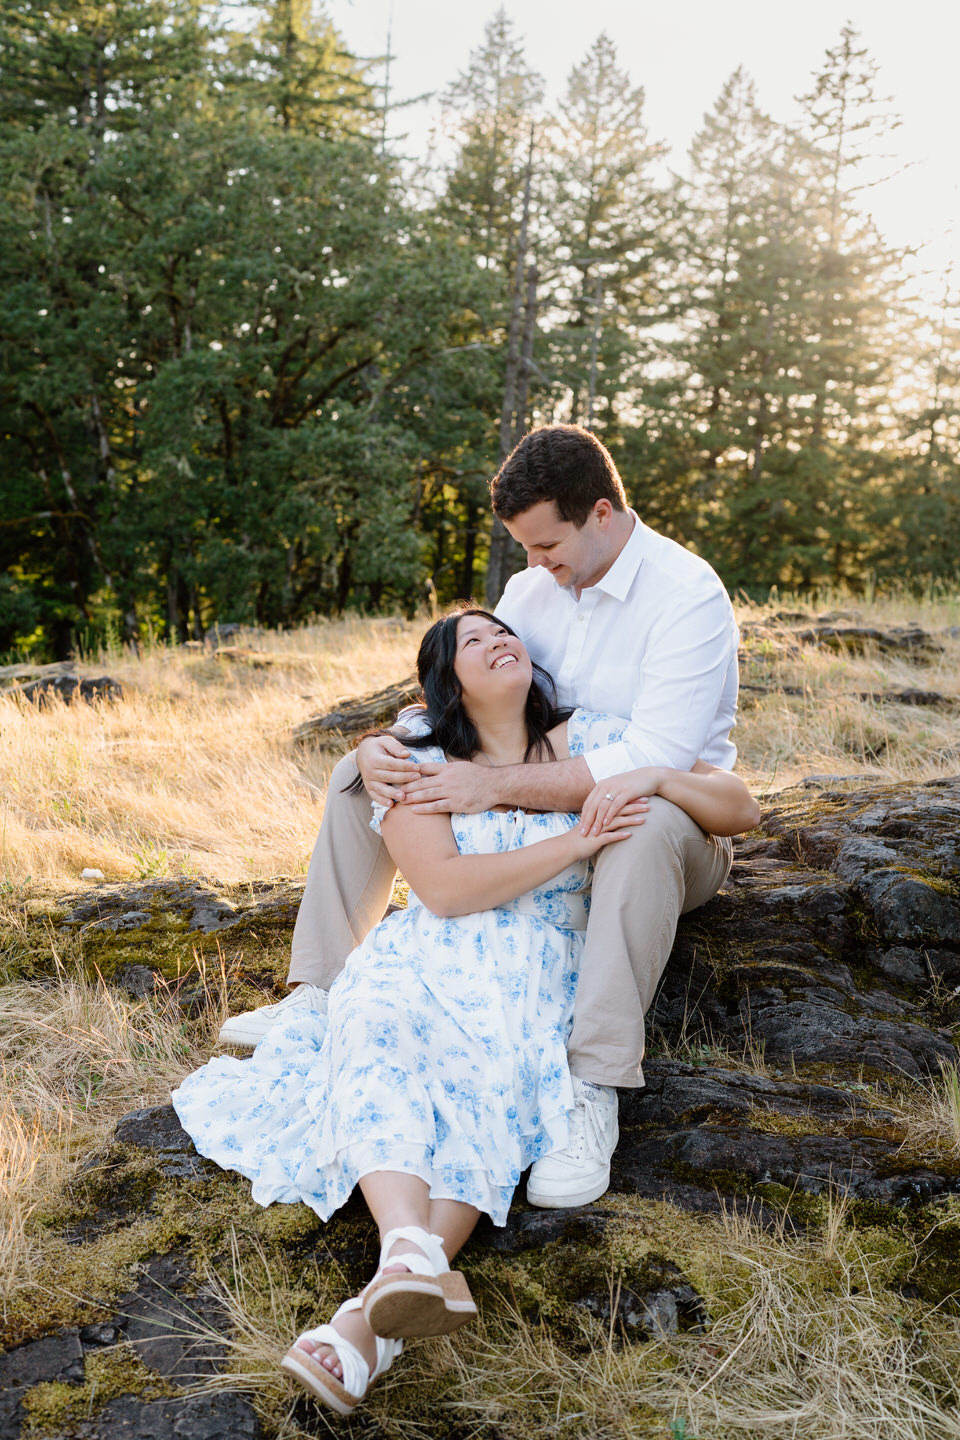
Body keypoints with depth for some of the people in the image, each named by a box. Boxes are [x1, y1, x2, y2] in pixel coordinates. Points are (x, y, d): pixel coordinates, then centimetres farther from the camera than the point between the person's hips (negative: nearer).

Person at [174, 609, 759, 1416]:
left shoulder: (592, 743, 12)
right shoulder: (418, 767, 9)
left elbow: (739, 810, 10)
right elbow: (444, 888, -7)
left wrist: (654, 778, -10)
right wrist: (573, 843, -12)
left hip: (537, 984, 0)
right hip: (427, 965, 1)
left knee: (488, 1088, -32)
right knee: (377, 1044, -33)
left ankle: (375, 1320, -47)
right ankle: (413, 1258, -53)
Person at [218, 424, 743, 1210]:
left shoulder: (689, 597, -20)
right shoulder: (535, 588, 4)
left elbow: (654, 759, -31)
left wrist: (494, 785, -34)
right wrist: (386, 747, -16)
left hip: (670, 817, -7)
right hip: (543, 817, 7)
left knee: (642, 822, -45)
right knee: (362, 773, 1)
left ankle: (595, 1087, -41)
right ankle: (322, 996, 0)